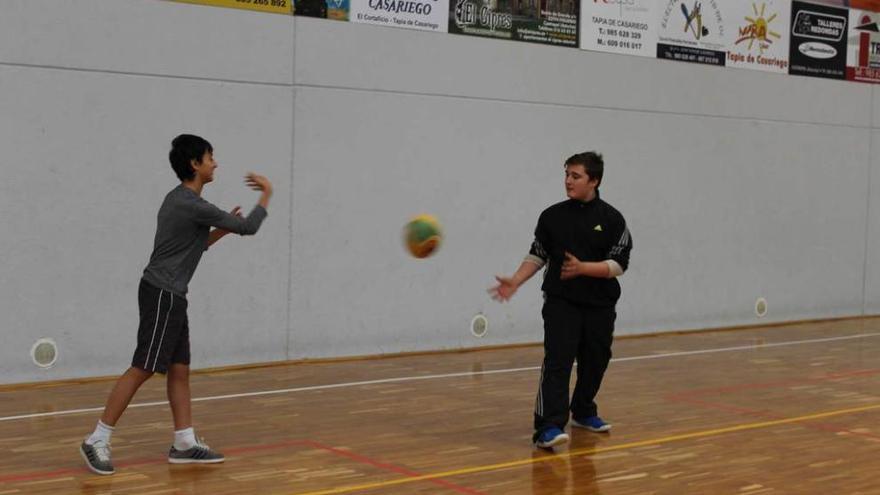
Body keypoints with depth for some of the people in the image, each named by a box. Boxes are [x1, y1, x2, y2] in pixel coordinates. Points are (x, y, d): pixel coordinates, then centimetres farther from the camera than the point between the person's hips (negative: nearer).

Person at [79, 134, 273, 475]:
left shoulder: (179, 200, 14)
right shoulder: (193, 205, -17)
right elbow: (248, 228, -12)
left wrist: (220, 231, 15)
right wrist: (267, 194, 2)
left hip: (170, 296, 10)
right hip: (161, 294, -10)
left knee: (179, 369, 9)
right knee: (141, 369, -7)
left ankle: (185, 443, 13)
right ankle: (97, 440, -2)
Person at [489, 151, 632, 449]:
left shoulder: (611, 219, -3)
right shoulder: (552, 216, 2)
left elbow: (619, 265, -9)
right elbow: (538, 256, 9)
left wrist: (582, 268, -22)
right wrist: (515, 282, -4)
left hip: (600, 306, 1)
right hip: (560, 304, -1)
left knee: (594, 362, 13)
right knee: (557, 362, -14)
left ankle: (583, 412, 36)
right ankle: (549, 427, -20)